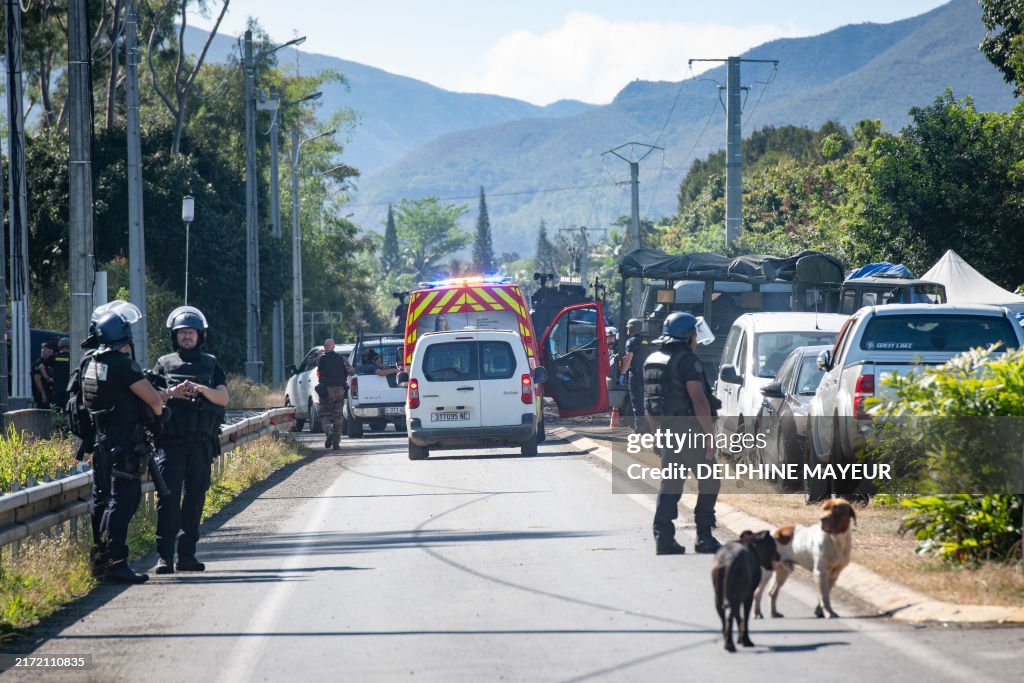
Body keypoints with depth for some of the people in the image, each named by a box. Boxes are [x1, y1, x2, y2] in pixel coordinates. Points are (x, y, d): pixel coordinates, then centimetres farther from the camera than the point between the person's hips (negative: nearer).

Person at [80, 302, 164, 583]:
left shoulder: (89, 363, 9)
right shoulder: (122, 364, -16)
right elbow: (153, 399, -15)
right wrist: (157, 413, 7)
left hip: (101, 440, 9)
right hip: (125, 442, -9)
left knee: (102, 498, 15)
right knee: (122, 500, -10)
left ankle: (99, 560, 21)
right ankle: (115, 563, -15)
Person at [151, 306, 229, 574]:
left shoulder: (211, 364, 14)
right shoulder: (164, 364, 12)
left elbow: (223, 398, 4)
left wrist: (202, 390, -14)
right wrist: (171, 393, -15)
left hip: (201, 443, 2)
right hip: (171, 443, -2)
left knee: (194, 499, 4)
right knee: (169, 498, -11)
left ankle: (187, 555, 10)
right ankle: (164, 557, -13)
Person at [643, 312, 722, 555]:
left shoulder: (652, 361, 12)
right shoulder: (687, 360, -14)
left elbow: (650, 403, 17)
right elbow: (699, 400, -21)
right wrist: (710, 435, -19)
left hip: (666, 428, 7)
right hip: (690, 429, -7)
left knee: (670, 483, 10)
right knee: (709, 481, 4)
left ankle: (663, 537, 3)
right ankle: (704, 536, 2)